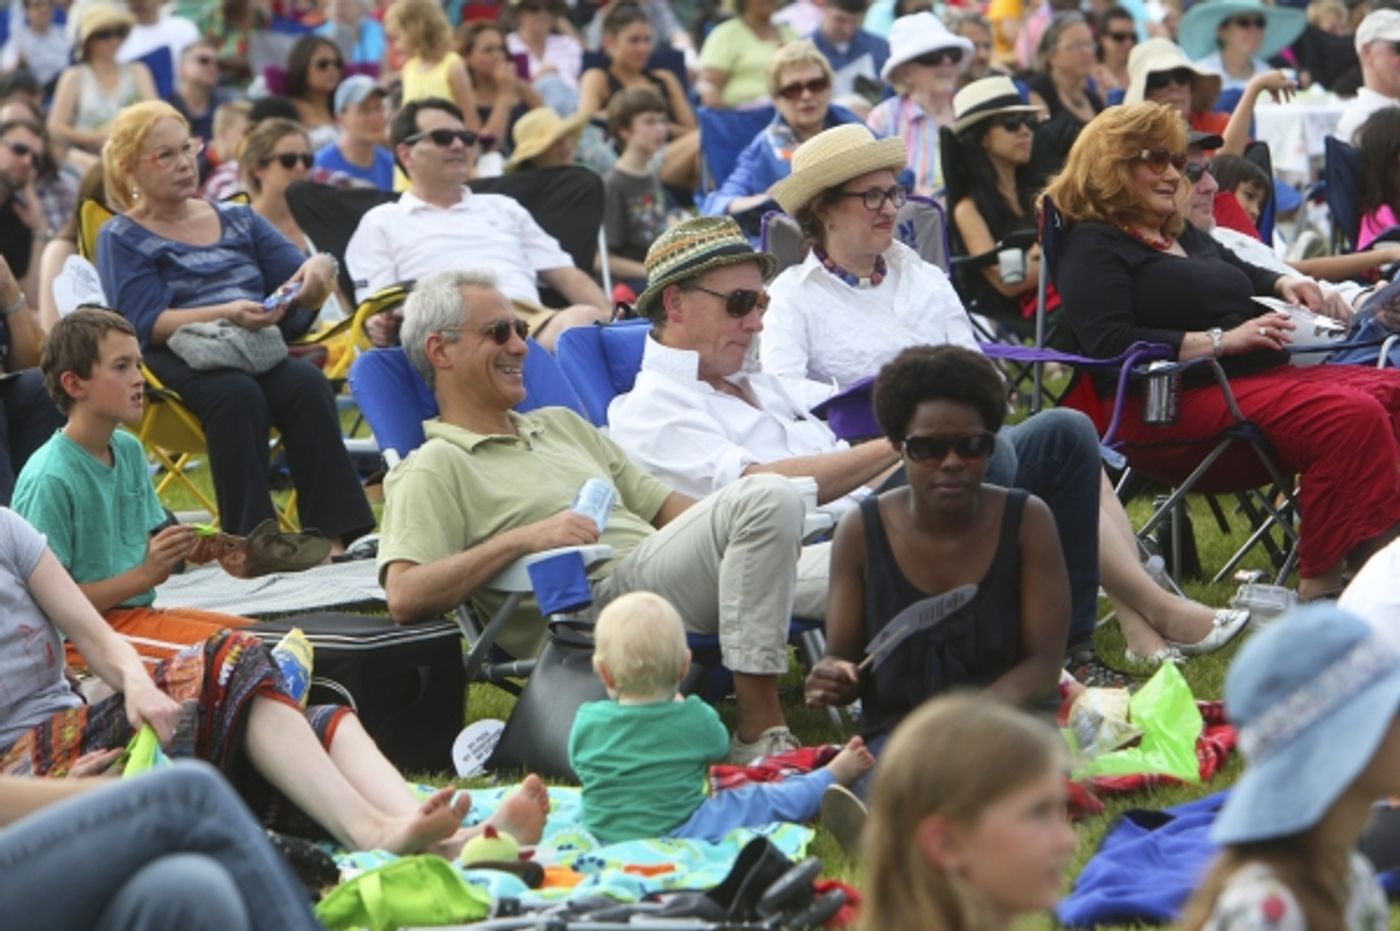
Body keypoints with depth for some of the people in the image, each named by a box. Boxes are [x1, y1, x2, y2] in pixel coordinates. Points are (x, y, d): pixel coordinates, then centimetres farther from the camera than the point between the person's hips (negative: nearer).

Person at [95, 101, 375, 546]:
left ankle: (334, 537, -38)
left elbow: (301, 288, 16)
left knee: (307, 383, -30)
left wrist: (320, 269, -10)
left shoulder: (237, 219, 24)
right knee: (237, 395, -36)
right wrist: (226, 314, -22)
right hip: (184, 358, -4)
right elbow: (146, 325, -6)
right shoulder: (121, 238, 10)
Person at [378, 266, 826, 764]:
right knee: (769, 497, -29)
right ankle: (759, 733, -29)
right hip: (596, 597, -8)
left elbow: (660, 503, 28)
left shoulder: (562, 425, 32)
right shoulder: (434, 469, 7)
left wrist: (755, 538, 8)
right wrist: (522, 539, -14)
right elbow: (405, 597, -9)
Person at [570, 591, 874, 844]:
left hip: (602, 835, 3)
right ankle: (831, 778, 31)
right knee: (764, 800, 12)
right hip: (677, 831, -3)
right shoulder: (694, 719, -13)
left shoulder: (587, 722, -11)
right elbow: (718, 748, 9)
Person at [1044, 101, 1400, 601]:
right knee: (1352, 417, -29)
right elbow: (1109, 344, -17)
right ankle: (1322, 584, -32)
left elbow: (1239, 271, 45)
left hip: (1264, 374, 10)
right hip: (1181, 398, -10)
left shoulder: (1184, 236, 26)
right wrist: (1221, 341, -19)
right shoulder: (1092, 245, -2)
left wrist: (1281, 284, 21)